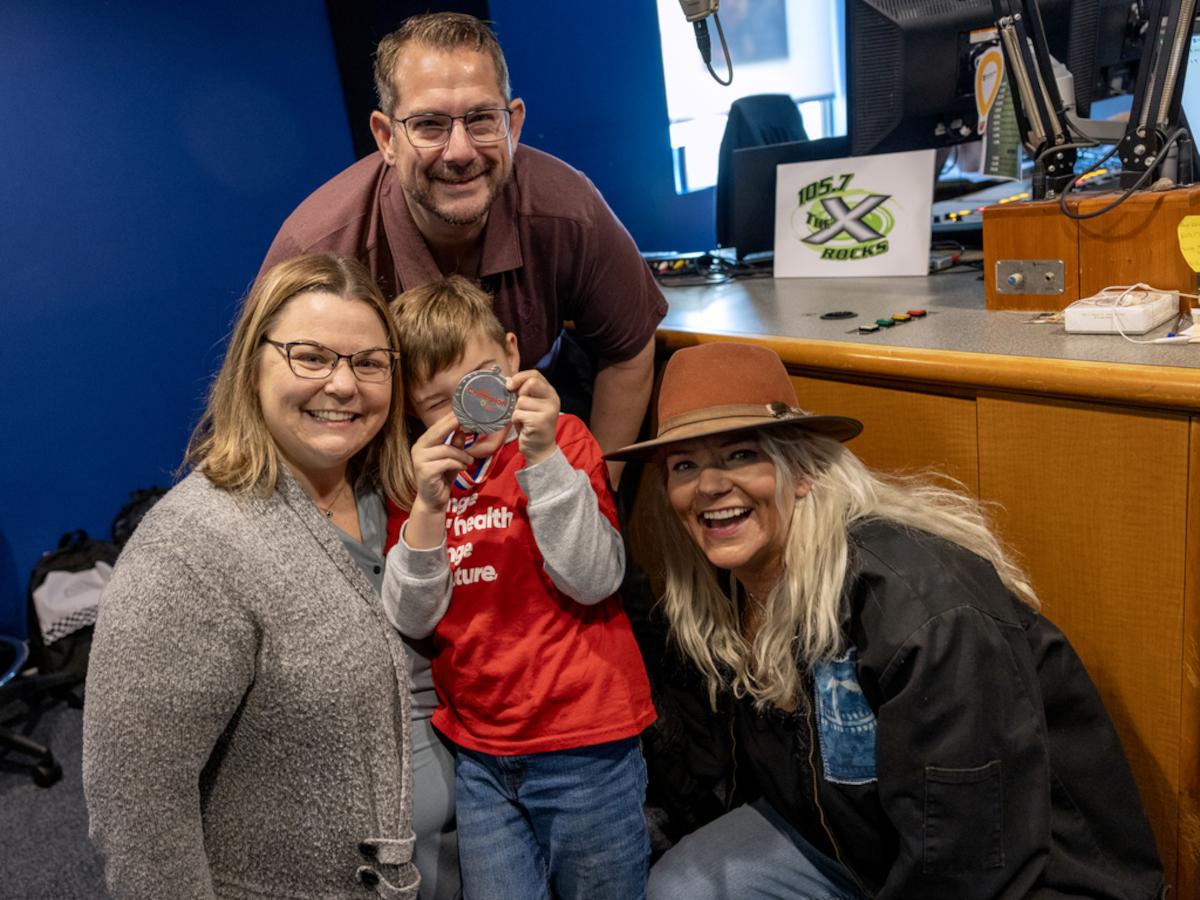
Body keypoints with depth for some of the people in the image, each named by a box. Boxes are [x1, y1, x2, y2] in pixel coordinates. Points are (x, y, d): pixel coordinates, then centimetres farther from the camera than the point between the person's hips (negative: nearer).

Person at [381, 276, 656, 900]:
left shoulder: (563, 440, -7)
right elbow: (413, 621, -5)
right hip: (478, 749, 3)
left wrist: (543, 458, -26)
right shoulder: (415, 472, 2)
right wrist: (428, 509, -20)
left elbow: (593, 582, -17)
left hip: (584, 745, -2)